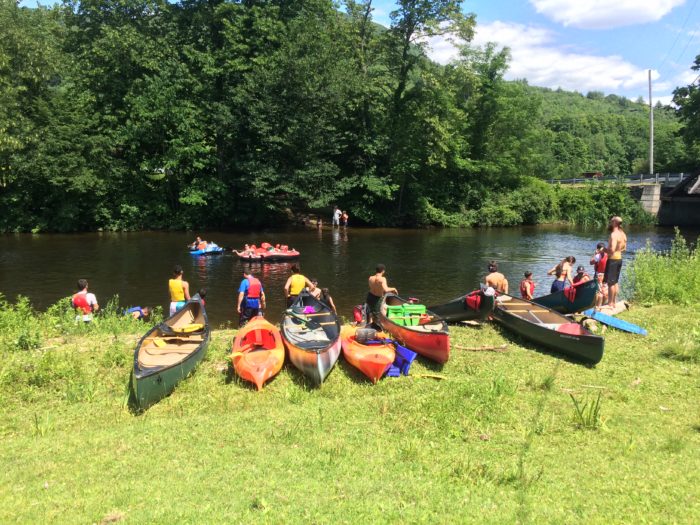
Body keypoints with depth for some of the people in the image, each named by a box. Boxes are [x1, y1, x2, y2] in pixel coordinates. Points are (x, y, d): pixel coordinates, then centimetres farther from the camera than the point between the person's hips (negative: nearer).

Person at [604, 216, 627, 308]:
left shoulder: (613, 234, -21)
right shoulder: (623, 234, 8)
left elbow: (612, 249, -26)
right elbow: (624, 248, 17)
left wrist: (604, 250, -10)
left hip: (612, 259, -9)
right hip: (619, 258, 9)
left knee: (610, 282, -2)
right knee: (615, 281, 16)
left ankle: (610, 303, 2)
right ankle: (614, 302, 23)